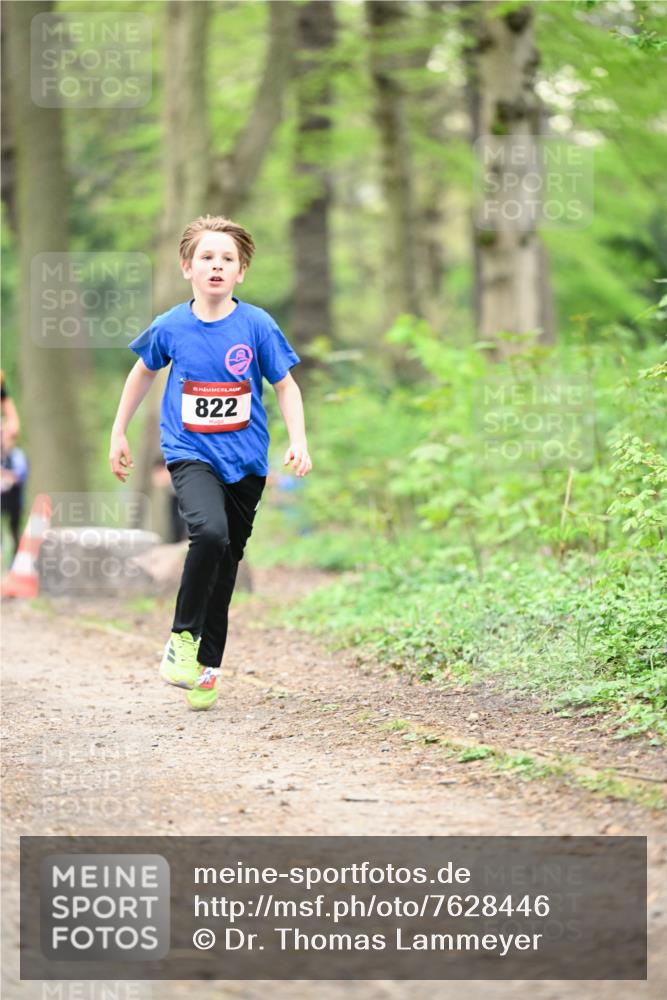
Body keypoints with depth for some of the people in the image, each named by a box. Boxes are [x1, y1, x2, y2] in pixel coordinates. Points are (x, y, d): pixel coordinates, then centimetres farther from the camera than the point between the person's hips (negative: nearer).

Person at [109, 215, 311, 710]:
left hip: (245, 460, 2)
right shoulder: (170, 327, -4)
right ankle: (182, 635, -11)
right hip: (190, 453, -2)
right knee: (209, 531, -28)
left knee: (226, 562, 9)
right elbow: (143, 373, 15)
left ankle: (207, 665, 24)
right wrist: (119, 435, 19)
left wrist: (299, 441, -10)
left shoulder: (257, 326, -6)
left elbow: (286, 386, 3)